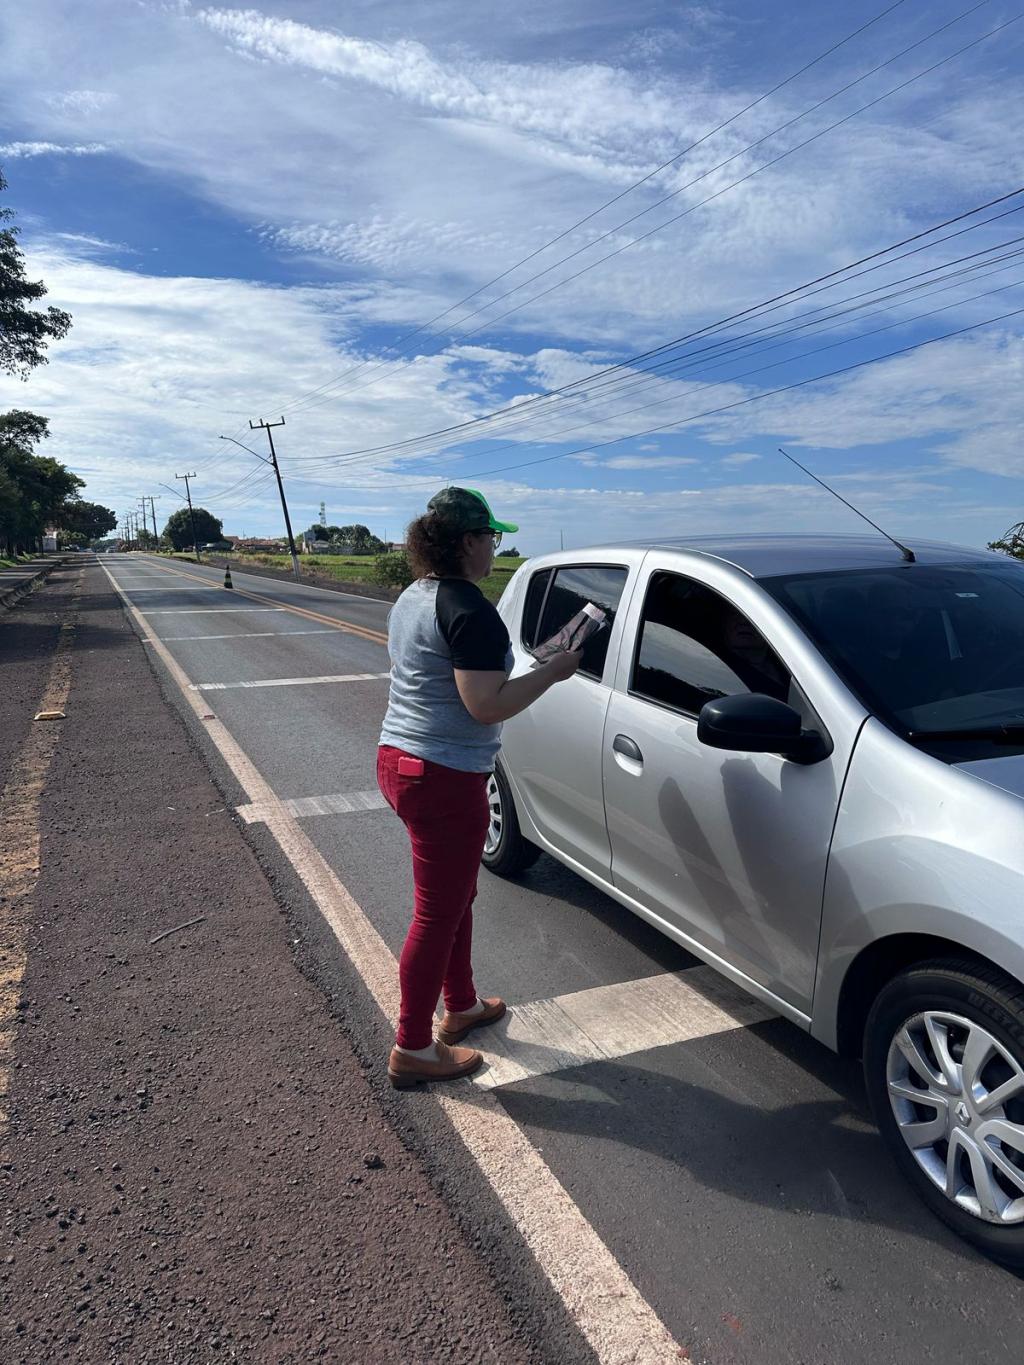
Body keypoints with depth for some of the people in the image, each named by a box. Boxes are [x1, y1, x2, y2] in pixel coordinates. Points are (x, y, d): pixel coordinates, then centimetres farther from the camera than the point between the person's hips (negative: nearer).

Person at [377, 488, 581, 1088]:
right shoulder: (470, 610, -19)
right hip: (444, 778, -10)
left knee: (456, 896, 23)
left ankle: (461, 1005, 41)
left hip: (399, 759, 10)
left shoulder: (412, 598, 12)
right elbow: (486, 705, -24)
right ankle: (413, 1050, 19)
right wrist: (552, 671, -12)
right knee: (438, 914, 4)